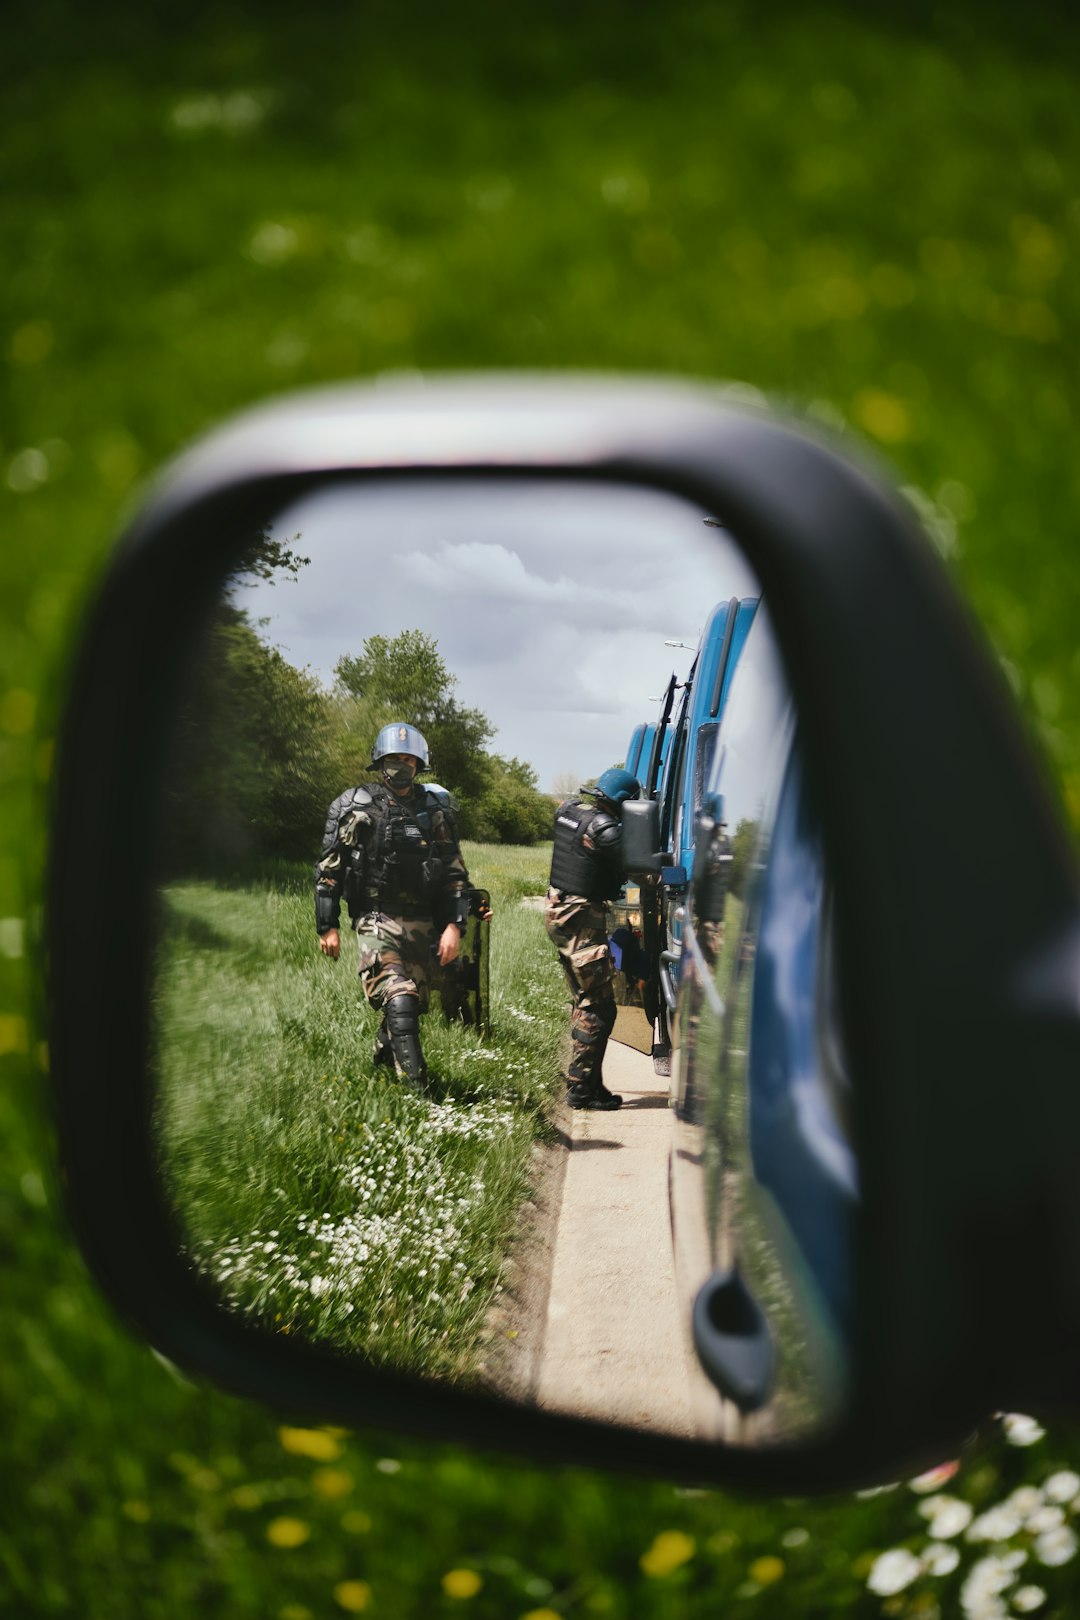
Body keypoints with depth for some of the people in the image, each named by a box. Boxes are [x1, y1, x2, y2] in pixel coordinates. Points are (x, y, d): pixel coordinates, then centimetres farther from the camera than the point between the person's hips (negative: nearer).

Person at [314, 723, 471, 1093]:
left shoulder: (434, 813, 8)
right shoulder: (355, 807, 0)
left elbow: (455, 874, 9)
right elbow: (329, 869, 2)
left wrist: (454, 925, -2)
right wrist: (327, 927, -1)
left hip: (421, 924, 4)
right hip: (377, 920, -4)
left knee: (411, 1005, 11)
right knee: (399, 1004, -19)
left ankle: (382, 1062, 36)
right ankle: (417, 1092, -21)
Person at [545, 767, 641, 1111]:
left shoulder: (568, 811, 5)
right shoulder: (606, 830, -19)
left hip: (557, 912, 9)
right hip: (582, 919, -9)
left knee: (584, 1001, 17)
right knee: (598, 1007, -5)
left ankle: (582, 1082, 20)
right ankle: (582, 1087, -5)